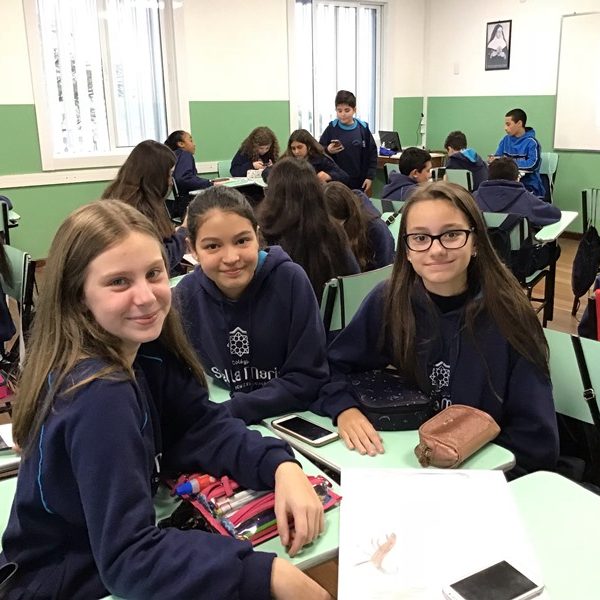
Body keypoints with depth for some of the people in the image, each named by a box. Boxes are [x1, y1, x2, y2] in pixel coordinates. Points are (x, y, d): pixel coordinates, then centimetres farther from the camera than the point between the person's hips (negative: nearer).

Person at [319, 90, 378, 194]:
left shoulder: (363, 129, -1)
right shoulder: (331, 129, -3)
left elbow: (372, 154, 4)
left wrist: (370, 177, 0)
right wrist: (328, 150, -19)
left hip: (359, 183, 1)